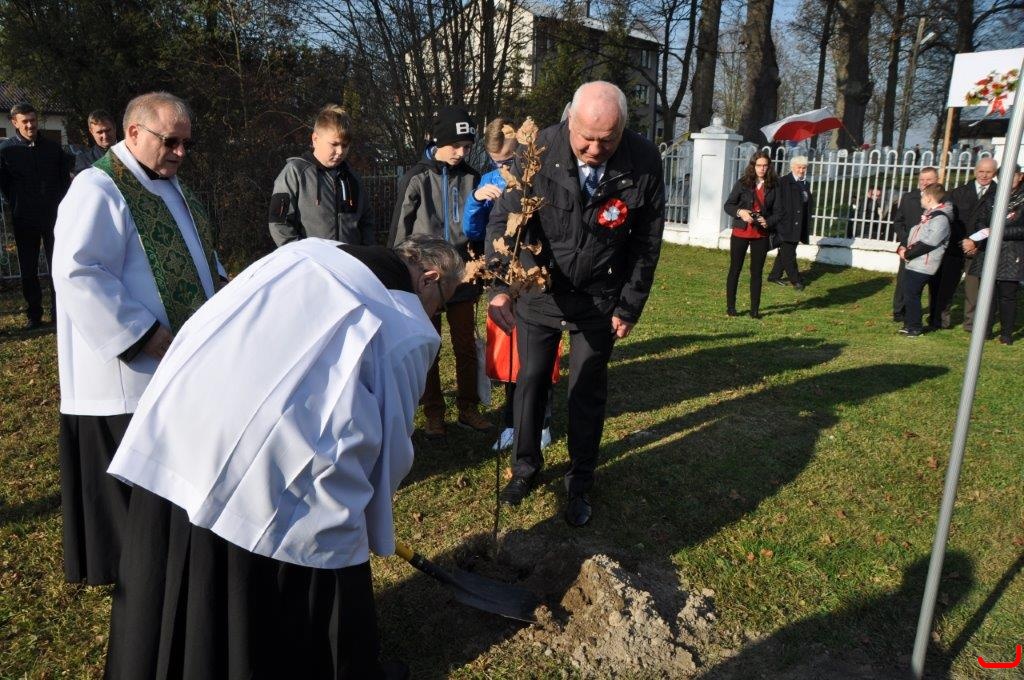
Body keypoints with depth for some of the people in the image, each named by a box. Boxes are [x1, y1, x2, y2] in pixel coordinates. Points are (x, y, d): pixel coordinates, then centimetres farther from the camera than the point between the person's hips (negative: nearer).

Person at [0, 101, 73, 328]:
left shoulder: (53, 147, 4)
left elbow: (65, 178, 11)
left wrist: (60, 204, 6)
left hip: (53, 216, 1)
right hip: (25, 220, -1)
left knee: (57, 266, 3)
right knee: (28, 270, 6)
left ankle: (59, 311, 14)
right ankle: (34, 315, 15)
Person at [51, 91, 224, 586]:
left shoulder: (170, 186, 14)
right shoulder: (99, 190, -14)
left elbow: (196, 252, 26)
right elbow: (79, 274, -22)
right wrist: (145, 335, -24)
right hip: (130, 369, -9)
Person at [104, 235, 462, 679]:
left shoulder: (309, 249, 18)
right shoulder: (413, 331, 4)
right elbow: (389, 445, 10)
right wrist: (370, 528, 29)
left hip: (177, 418, 7)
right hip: (279, 458, -6)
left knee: (174, 596, 26)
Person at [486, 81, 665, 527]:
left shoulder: (644, 163, -16)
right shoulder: (539, 150, -19)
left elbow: (646, 243, -6)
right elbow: (503, 219, -18)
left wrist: (630, 307, -4)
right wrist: (499, 287, -32)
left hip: (598, 300, 0)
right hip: (538, 293, 1)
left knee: (589, 392, 9)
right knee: (530, 382, 12)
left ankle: (580, 483, 28)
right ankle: (525, 468, 35)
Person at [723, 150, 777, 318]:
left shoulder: (773, 187, 3)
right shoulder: (742, 183, -1)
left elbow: (776, 212, 6)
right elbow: (728, 205, 1)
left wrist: (768, 222, -13)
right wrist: (740, 212, -17)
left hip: (761, 235, 1)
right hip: (740, 233, -1)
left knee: (757, 272, 6)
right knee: (735, 269, 6)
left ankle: (755, 309, 12)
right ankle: (730, 307, 15)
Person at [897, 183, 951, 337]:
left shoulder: (941, 218, -15)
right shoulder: (928, 215, 15)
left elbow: (928, 243, -21)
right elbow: (914, 234, 17)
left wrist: (907, 254, -15)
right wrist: (903, 248, 1)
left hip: (922, 266, -9)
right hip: (913, 263, 9)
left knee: (912, 295, -3)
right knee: (908, 294, 13)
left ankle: (915, 327, 8)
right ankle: (910, 324, 24)